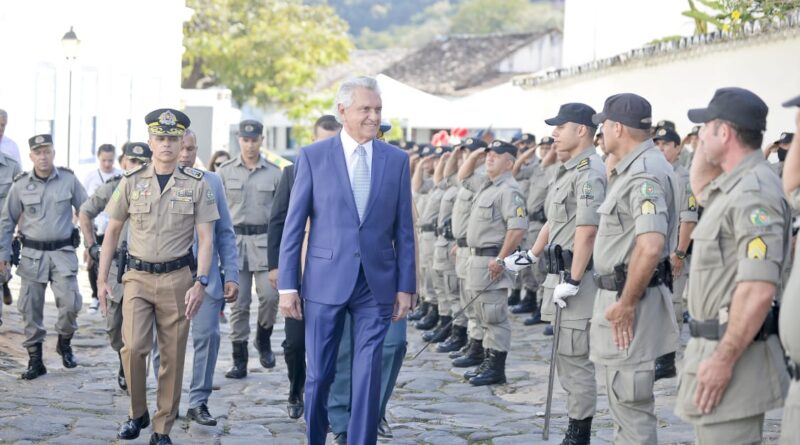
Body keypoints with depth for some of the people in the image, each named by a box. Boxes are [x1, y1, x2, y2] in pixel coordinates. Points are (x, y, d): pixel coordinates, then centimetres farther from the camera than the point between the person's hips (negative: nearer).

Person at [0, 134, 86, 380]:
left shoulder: (69, 180, 0)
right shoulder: (20, 184, 1)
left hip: (63, 252, -1)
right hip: (32, 254, 1)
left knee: (70, 303, -9)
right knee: (31, 309, 2)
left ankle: (64, 343, 19)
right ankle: (35, 360, 14)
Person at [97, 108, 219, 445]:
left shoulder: (196, 185, 1)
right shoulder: (131, 182, 4)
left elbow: (205, 238, -1)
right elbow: (112, 231, 9)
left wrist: (201, 282, -11)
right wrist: (102, 278, 4)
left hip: (177, 278, 0)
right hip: (138, 278, 0)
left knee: (173, 357, 3)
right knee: (133, 347, -13)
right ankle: (137, 414, 11)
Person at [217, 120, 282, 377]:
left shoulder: (274, 173, 5)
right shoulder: (225, 172, 5)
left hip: (265, 240, 0)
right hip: (235, 239, 0)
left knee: (269, 295, -10)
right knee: (239, 303, 1)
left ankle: (263, 340, 18)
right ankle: (239, 360, 7)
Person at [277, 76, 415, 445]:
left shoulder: (396, 160, 5)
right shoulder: (313, 157, -1)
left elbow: (404, 230, 6)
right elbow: (293, 225, 0)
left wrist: (406, 286, 2)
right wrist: (287, 285, -4)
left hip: (376, 285, 1)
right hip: (326, 282, -1)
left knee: (368, 377, 2)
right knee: (319, 374, 6)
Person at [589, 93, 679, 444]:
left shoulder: (644, 174, -20)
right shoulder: (632, 168, 12)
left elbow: (650, 246, -30)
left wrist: (626, 303, -24)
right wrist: (613, 168, 18)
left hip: (630, 297, -11)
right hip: (618, 292, 11)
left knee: (630, 400, -6)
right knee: (624, 397, 21)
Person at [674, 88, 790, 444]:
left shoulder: (754, 193, -20)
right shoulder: (732, 186, 11)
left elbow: (759, 290, -26)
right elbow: (700, 185, 36)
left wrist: (723, 360, -25)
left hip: (733, 348, -10)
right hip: (714, 343, 10)